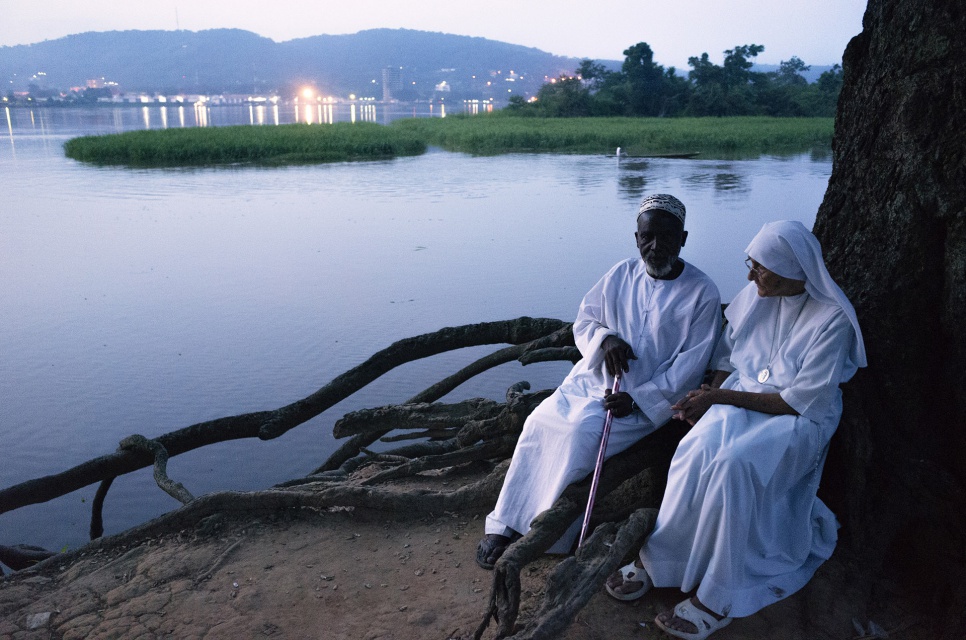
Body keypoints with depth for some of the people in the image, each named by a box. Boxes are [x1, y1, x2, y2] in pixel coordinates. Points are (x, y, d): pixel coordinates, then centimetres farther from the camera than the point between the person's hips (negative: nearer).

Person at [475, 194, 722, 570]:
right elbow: (583, 321, 11)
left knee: (582, 432, -28)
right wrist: (604, 338, -13)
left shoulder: (702, 293, -6)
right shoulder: (621, 275, 7)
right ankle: (505, 524, -11)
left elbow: (691, 363, -10)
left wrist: (638, 399, -18)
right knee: (540, 421, -19)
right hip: (594, 378, 5)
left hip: (651, 398, -4)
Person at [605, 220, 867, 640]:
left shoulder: (832, 319, -18)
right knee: (697, 449, -27)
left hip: (800, 418, -4)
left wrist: (723, 397, -20)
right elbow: (727, 351, 11)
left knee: (732, 466, -33)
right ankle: (656, 559, -15)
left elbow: (803, 400, -18)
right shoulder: (756, 295, -2)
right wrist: (711, 393, -8)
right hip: (742, 396, 5)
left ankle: (717, 599, -19)